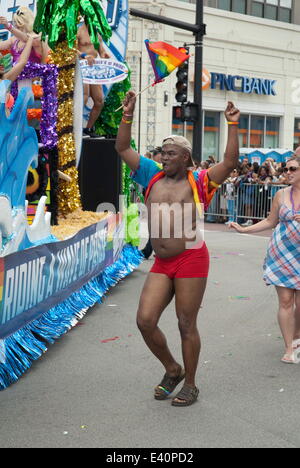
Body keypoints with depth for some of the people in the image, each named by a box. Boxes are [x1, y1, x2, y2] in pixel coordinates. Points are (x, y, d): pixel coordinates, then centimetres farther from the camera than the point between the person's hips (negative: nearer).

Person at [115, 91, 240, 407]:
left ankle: (190, 385, 20)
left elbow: (230, 161, -12)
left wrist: (232, 125, -15)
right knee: (145, 321, -1)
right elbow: (122, 148, 13)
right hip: (161, 264, 5)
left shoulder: (198, 182, 0)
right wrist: (127, 116, 5)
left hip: (190, 260, -5)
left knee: (187, 325, 3)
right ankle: (172, 370, 24)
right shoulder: (153, 176, 11)